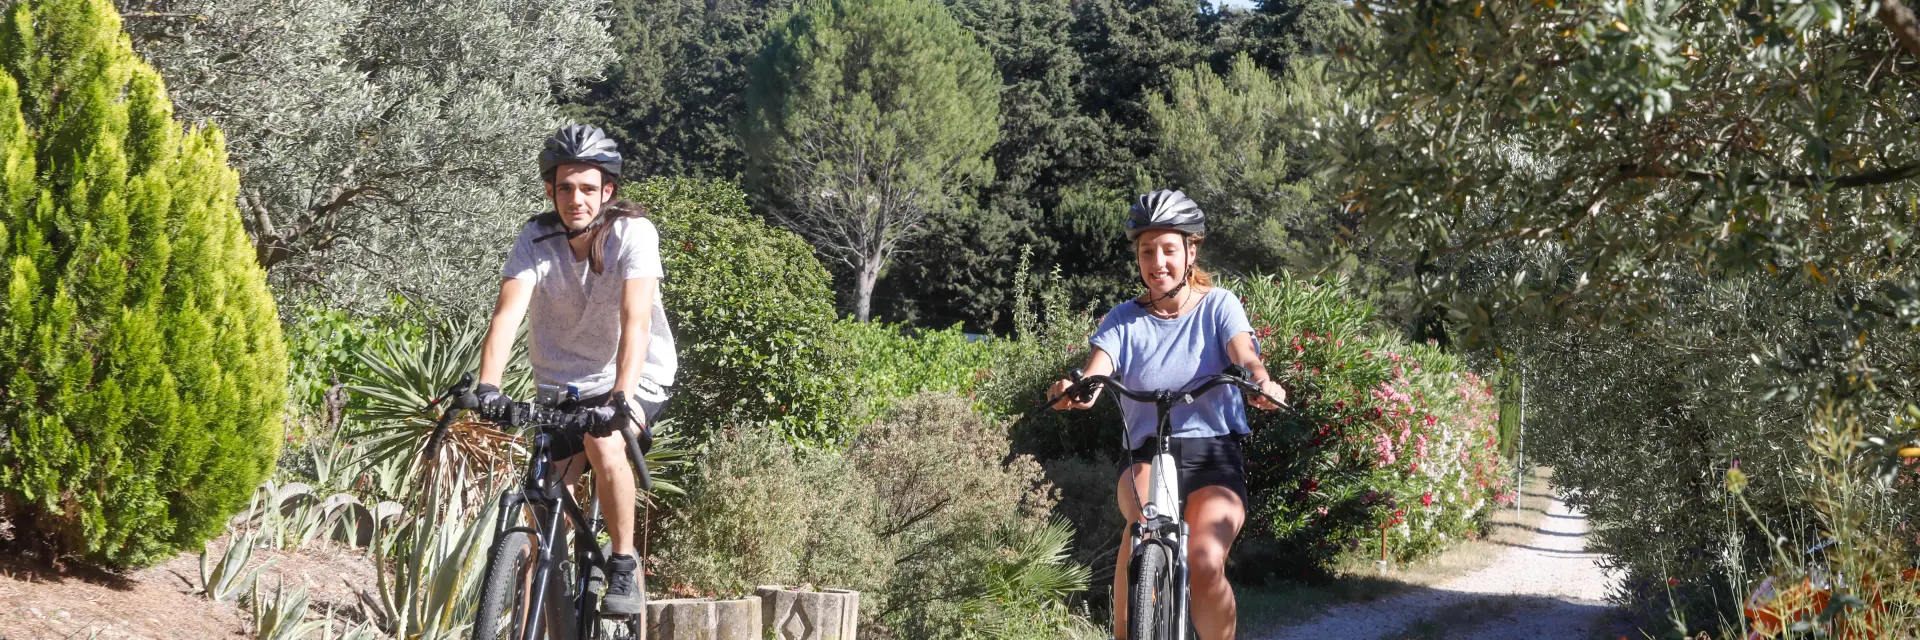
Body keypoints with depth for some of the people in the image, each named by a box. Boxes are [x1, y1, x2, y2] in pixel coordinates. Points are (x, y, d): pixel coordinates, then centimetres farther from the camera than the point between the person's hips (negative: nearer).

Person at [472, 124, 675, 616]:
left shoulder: (633, 233, -20)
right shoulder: (536, 239, -13)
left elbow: (636, 320, -32)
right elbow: (508, 312, -25)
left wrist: (621, 395, -47)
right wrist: (487, 386, -42)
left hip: (638, 378, -3)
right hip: (562, 386, 4)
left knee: (604, 444, -33)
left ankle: (624, 567, -15)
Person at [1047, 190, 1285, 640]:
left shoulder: (1219, 305, 5)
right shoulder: (1123, 321, 8)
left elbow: (1244, 356, -14)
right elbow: (1096, 372, -10)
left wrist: (1261, 381, -39)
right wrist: (1076, 390, -35)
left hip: (1214, 454, -1)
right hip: (1148, 455, 1)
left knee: (1205, 563, -26)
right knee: (1147, 519, -35)